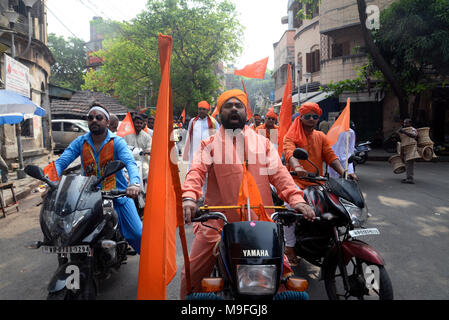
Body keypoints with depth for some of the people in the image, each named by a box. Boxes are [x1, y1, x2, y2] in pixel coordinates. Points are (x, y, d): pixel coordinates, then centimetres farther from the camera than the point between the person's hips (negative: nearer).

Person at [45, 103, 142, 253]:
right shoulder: (80, 142, 3)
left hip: (118, 194, -2)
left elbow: (130, 163, -22)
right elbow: (61, 162, -7)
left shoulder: (117, 142, -6)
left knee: (137, 234, -5)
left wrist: (134, 183, -44)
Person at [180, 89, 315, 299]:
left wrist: (296, 199, -11)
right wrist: (189, 197, -26)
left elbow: (278, 173, 6)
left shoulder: (263, 143, 16)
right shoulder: (210, 144, 10)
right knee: (191, 275, 1)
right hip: (217, 221, -1)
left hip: (259, 222, 2)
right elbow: (197, 171, -5)